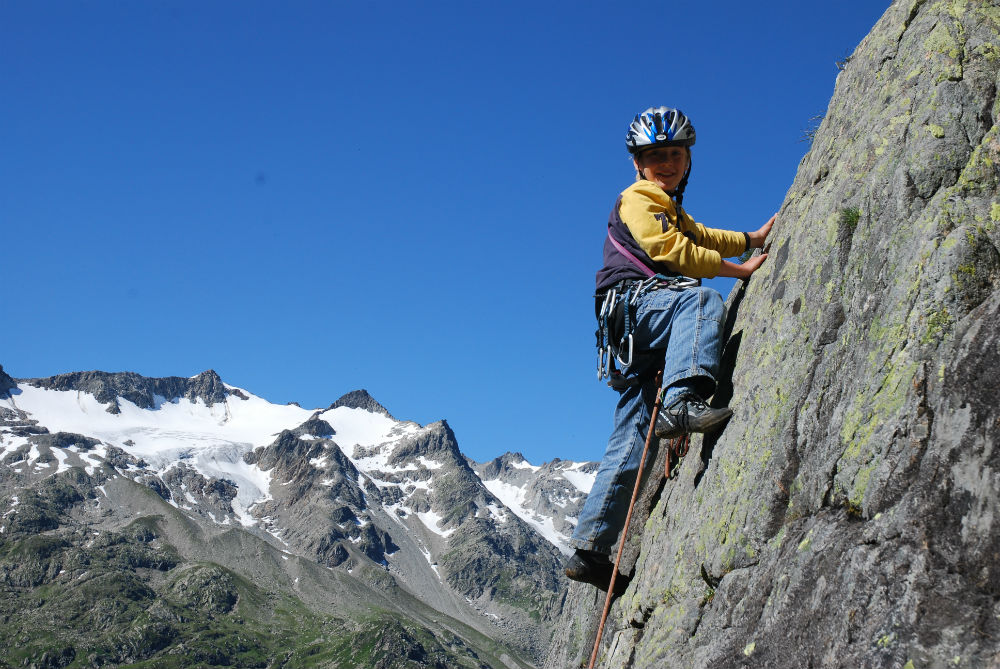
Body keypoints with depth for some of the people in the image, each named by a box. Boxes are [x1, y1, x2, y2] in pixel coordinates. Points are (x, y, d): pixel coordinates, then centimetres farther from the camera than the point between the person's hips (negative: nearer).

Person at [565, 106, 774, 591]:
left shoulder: (671, 210, 33)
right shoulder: (638, 199, 4)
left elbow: (701, 238, 48)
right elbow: (672, 251, -9)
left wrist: (753, 239, 38)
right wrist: (741, 269, -7)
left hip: (643, 344, 9)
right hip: (631, 303, -9)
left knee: (631, 442, 1)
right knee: (701, 298, -35)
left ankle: (590, 548, 0)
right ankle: (681, 401, -52)